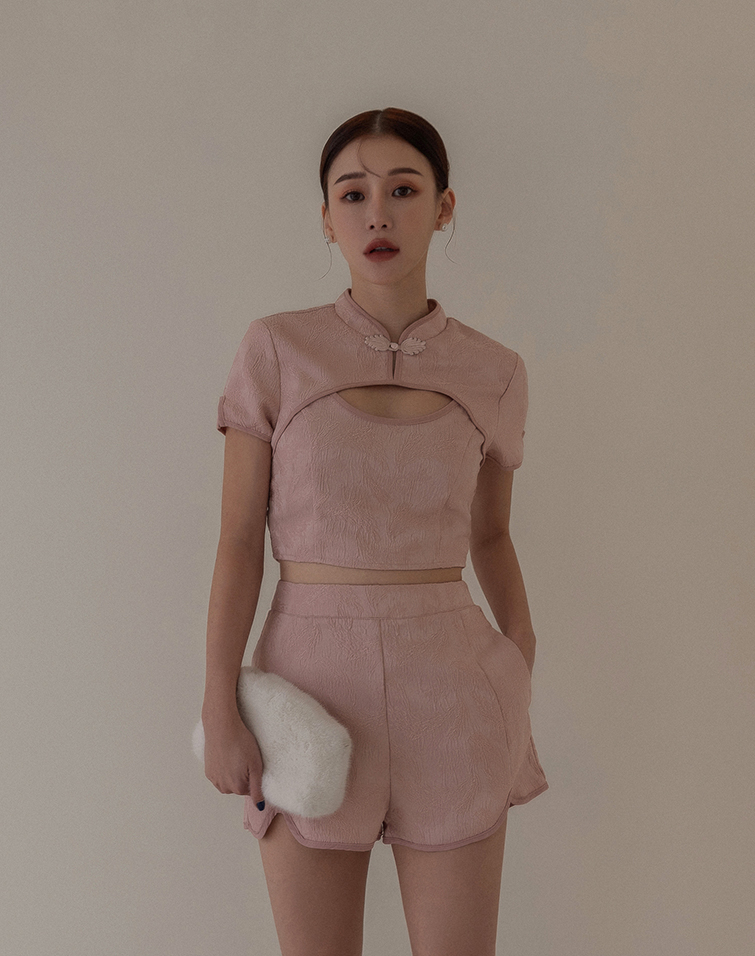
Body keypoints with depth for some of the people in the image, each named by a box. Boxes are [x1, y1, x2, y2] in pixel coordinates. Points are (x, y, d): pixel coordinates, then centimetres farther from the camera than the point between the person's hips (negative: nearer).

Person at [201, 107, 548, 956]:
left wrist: (523, 686, 7)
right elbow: (238, 540, -3)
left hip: (448, 687, 1)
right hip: (313, 676, -1)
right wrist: (219, 708, -7)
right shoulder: (276, 351, -3)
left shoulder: (494, 374, 2)